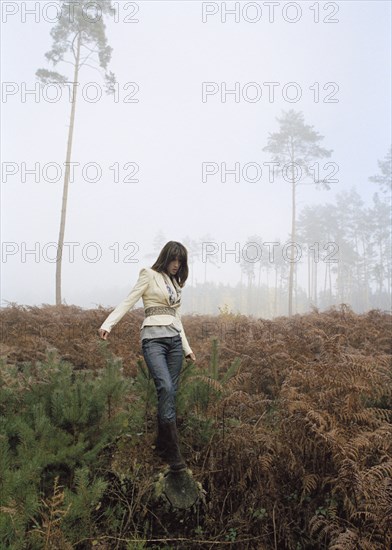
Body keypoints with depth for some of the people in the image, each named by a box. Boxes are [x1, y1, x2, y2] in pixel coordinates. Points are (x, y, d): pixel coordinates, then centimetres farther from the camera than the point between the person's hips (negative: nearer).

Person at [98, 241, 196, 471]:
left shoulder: (176, 283, 20)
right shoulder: (149, 275, 3)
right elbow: (128, 302, -6)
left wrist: (187, 348, 20)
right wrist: (108, 324, -20)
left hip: (174, 339, 6)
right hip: (153, 338, -6)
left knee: (171, 392, 4)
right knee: (166, 388, -20)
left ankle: (163, 445, 18)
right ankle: (173, 450, -14)